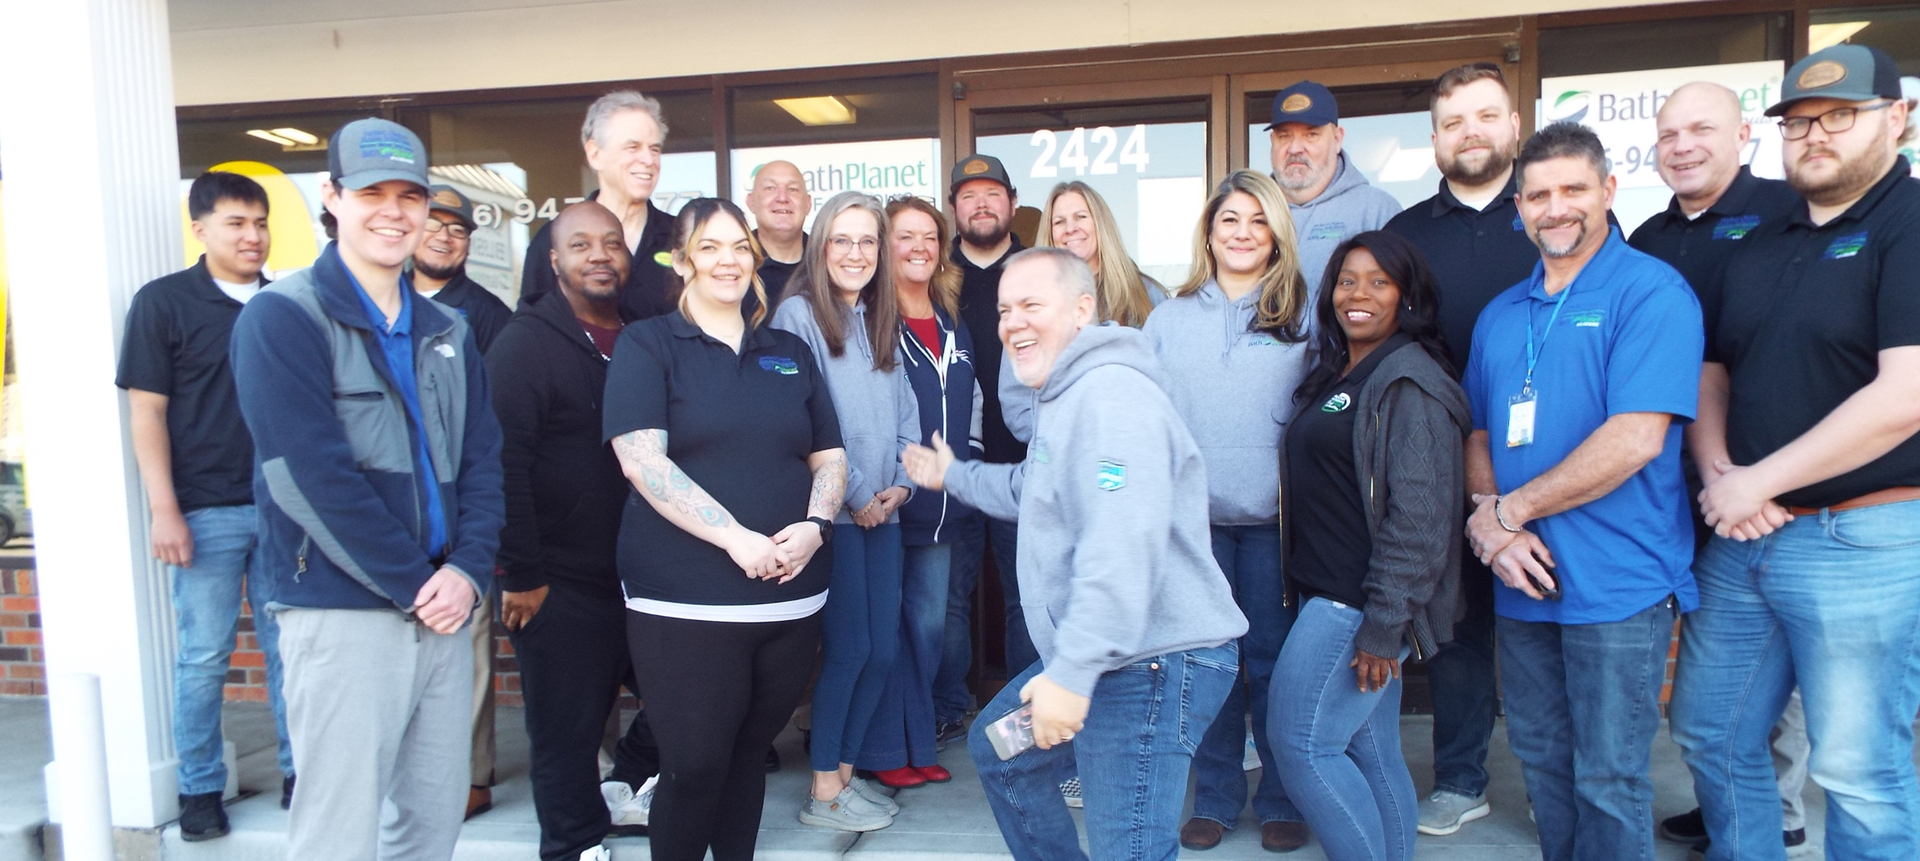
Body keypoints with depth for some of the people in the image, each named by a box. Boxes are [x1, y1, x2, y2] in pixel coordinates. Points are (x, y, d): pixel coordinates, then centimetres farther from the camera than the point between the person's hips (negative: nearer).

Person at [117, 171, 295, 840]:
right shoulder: (164, 301, -1)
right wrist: (165, 511, -9)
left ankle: (298, 771, 19)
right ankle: (200, 788, 18)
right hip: (207, 510, -3)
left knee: (290, 648, 8)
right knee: (204, 656, 5)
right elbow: (147, 412, -3)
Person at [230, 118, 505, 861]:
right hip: (343, 613, -6)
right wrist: (414, 584, -13)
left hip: (443, 611, 6)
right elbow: (312, 475, -14)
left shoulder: (447, 331, 14)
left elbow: (482, 459, 9)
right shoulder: (282, 317, -6)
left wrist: (467, 571, -6)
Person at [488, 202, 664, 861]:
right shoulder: (525, 344, -9)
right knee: (567, 731, 6)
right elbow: (504, 465, -15)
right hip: (560, 585, -6)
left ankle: (627, 792, 39)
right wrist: (522, 574, -17)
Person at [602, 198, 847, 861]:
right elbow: (641, 459, -11)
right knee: (694, 766, 1)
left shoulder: (790, 353, 15)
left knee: (748, 753, 14)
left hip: (791, 598, 4)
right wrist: (737, 538, -19)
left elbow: (829, 457, 13)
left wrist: (814, 526, -8)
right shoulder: (646, 345, 2)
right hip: (684, 602, -4)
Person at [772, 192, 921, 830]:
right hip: (832, 513, -7)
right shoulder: (798, 313, -7)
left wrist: (901, 482, 0)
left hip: (883, 510, 7)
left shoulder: (881, 320, 15)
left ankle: (845, 769, 24)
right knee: (848, 651, -3)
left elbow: (904, 408, 14)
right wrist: (853, 494, -11)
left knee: (883, 650, 8)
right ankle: (823, 792, 13)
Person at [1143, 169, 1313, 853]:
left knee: (1275, 660, 5)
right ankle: (1215, 797, 23)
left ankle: (1281, 800, 22)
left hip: (1276, 519, -2)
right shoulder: (1169, 318, 9)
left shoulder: (1302, 316, 3)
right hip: (1193, 519, 2)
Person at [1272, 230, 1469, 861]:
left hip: (1361, 605, -9)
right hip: (1326, 595, 9)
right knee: (1371, 750, 14)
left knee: (1302, 743, -4)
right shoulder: (1333, 375, 14)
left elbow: (1419, 517, -19)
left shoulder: (1410, 384, -14)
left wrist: (1383, 625, -20)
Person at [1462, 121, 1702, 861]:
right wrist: (1487, 521, -7)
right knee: (1541, 759, 18)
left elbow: (1635, 439, -19)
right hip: (1523, 579, 6)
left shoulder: (1651, 292, -9)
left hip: (1617, 583, -6)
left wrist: (1507, 511, -14)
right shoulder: (1500, 315, 12)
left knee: (1608, 779, 5)